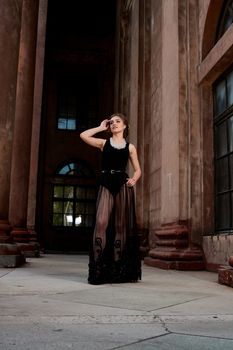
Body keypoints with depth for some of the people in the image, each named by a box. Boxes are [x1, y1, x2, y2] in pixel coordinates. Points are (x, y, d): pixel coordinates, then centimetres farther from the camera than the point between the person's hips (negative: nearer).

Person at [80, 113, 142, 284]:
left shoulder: (130, 147, 13)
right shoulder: (104, 143, 13)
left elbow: (138, 169, 15)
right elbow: (83, 135, 0)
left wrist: (134, 179, -6)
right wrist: (101, 127, 10)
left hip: (123, 186, 1)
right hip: (106, 186, 0)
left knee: (121, 226, 0)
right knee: (101, 223, -15)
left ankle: (118, 270, 6)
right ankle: (98, 270, -14)